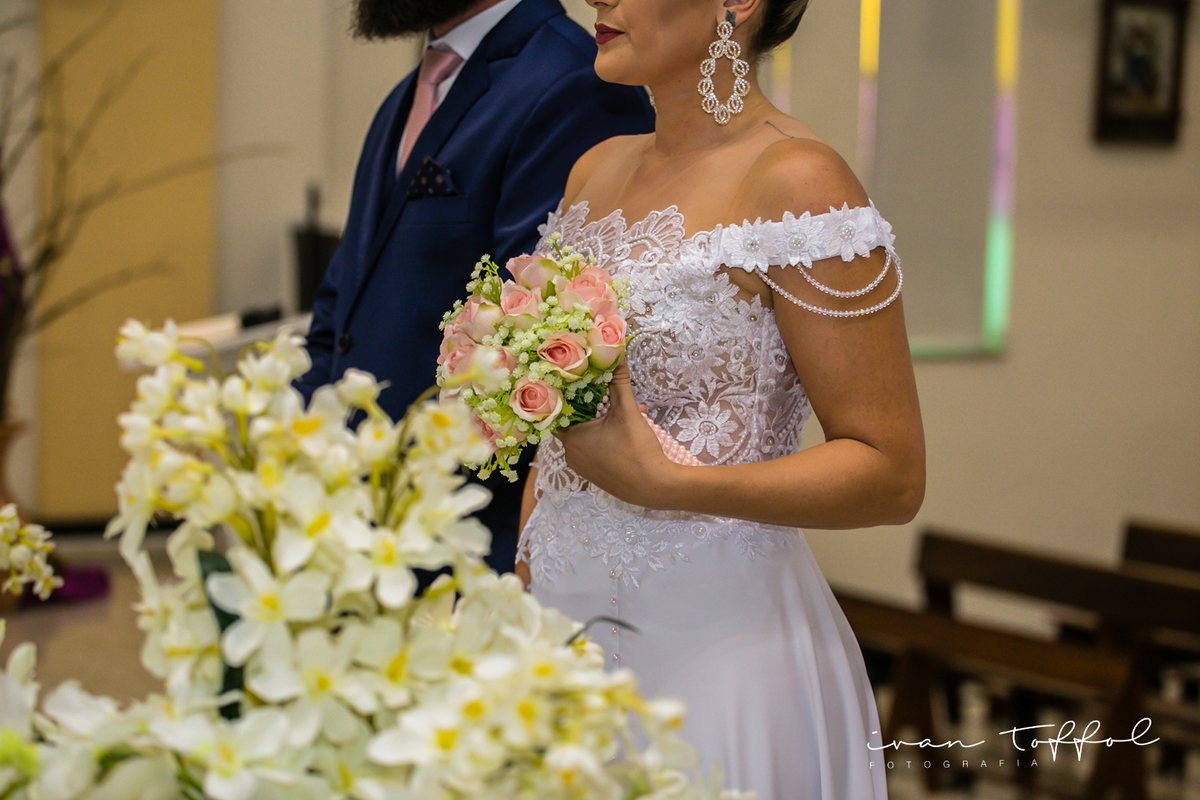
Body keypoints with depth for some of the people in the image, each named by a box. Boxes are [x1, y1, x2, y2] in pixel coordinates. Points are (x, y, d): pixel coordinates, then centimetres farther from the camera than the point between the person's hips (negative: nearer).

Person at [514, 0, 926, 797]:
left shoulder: (796, 184, -14)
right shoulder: (596, 170, 9)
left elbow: (893, 474, -15)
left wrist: (663, 483, -23)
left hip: (711, 640, -7)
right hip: (563, 617, 7)